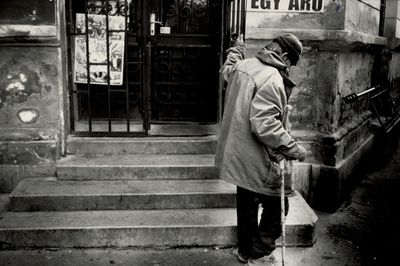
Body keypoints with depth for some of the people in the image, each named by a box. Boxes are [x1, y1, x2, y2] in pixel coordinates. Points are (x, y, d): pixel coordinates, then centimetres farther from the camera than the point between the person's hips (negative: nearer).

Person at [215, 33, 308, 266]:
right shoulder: (272, 80, -24)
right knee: (276, 206, 10)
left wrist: (235, 51, 44)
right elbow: (264, 124, -32)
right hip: (258, 161, -9)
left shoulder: (243, 65, 2)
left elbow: (225, 72, 27)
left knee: (247, 203, 22)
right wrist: (293, 149, -27)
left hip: (238, 154, 9)